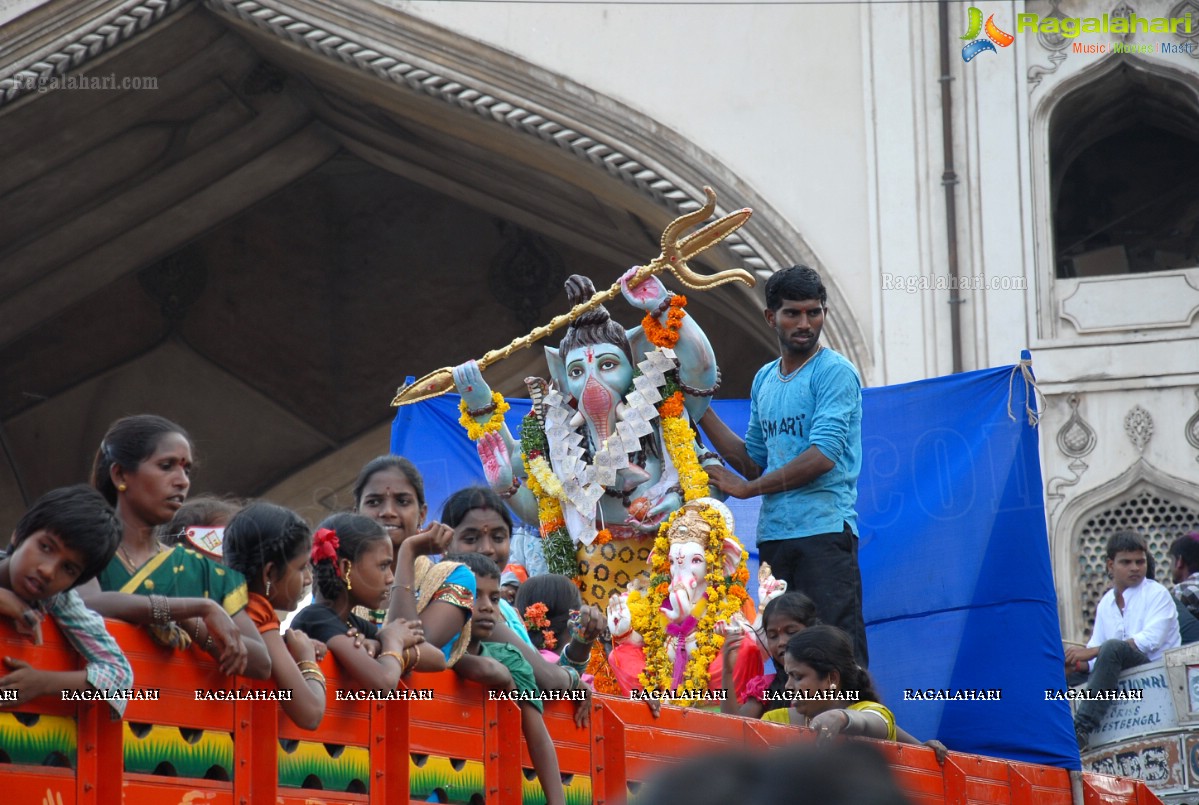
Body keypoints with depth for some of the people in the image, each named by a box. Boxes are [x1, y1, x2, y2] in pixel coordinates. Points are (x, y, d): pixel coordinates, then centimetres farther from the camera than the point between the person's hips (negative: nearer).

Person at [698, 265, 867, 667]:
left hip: (825, 531, -7)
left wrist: (746, 487, -9)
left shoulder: (835, 372, -5)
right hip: (773, 535, 7)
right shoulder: (764, 380, 17)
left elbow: (823, 455, -15)